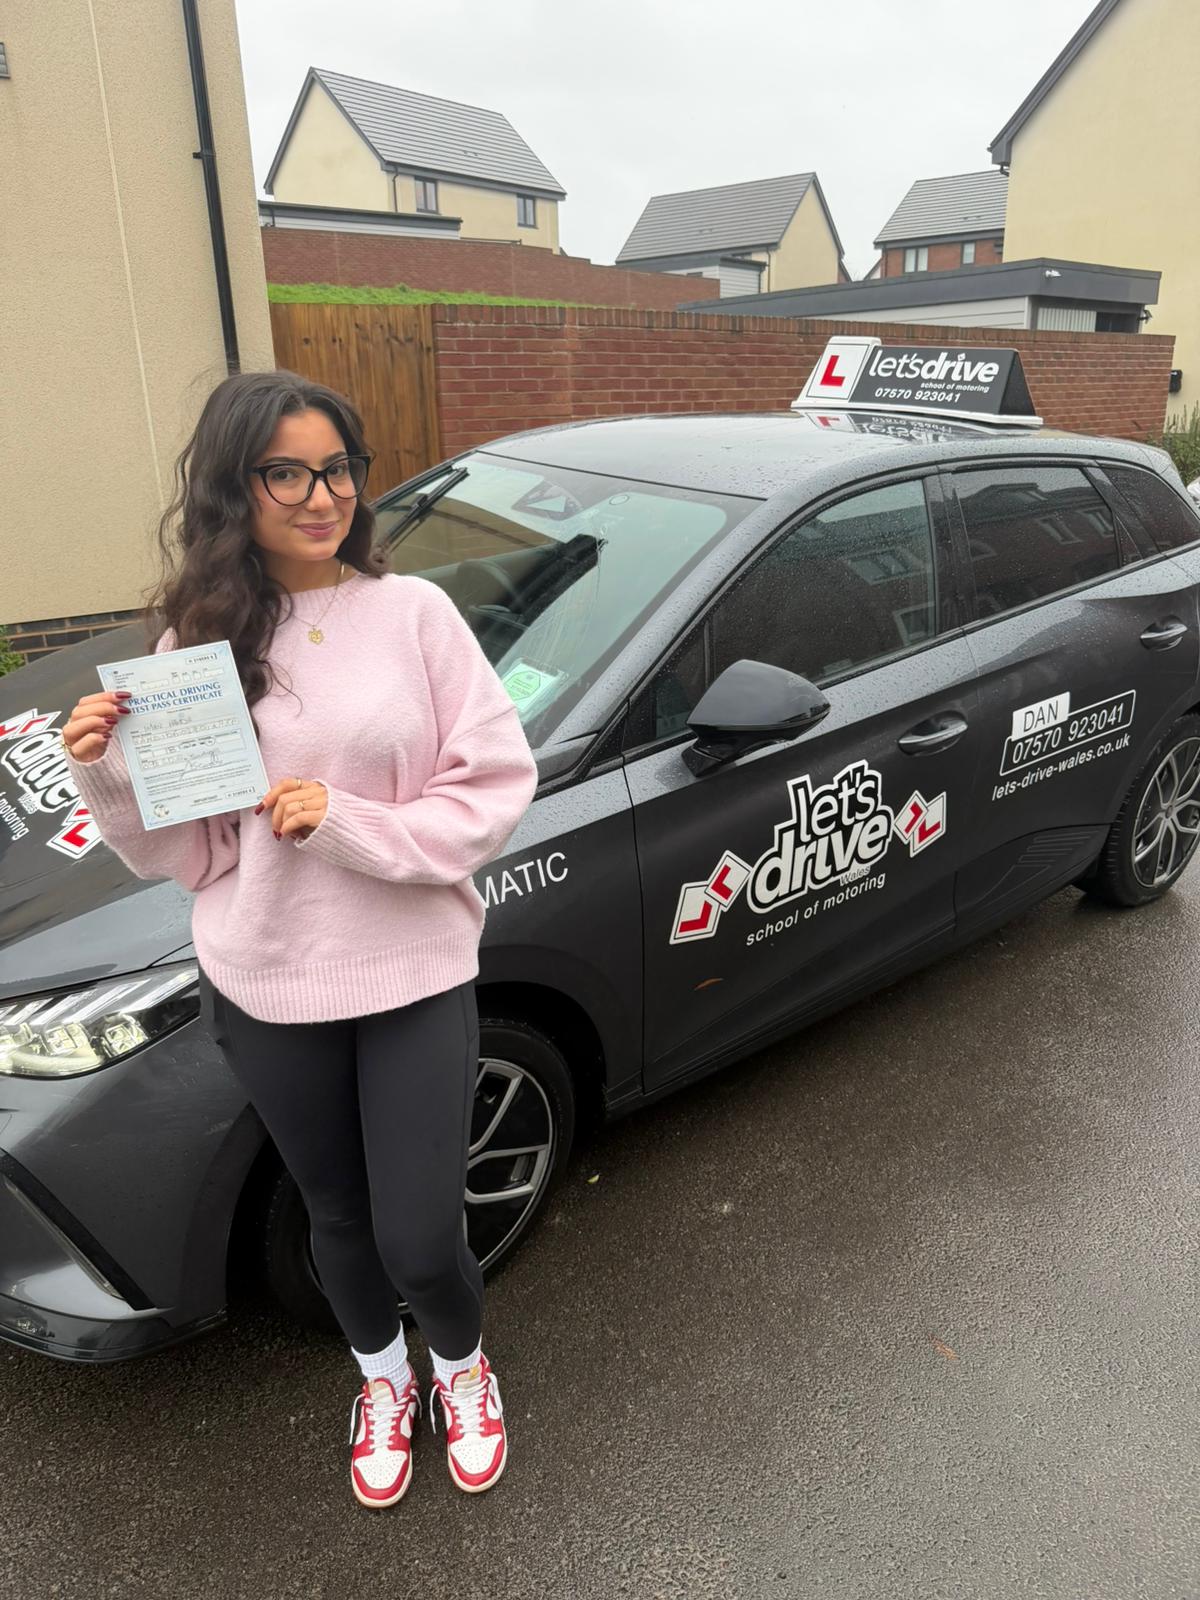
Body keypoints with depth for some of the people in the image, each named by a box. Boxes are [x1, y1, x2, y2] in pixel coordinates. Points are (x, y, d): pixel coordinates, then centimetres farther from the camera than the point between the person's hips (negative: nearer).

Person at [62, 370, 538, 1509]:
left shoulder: (413, 613, -8)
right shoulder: (200, 640, -2)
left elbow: (496, 790, -9)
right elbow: (189, 850, 1)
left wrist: (350, 824, -20)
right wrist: (109, 777, -16)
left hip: (414, 978, -2)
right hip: (264, 992, 2)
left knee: (421, 1243, 4)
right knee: (339, 1215, 21)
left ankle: (461, 1367, 42)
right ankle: (382, 1381, 53)